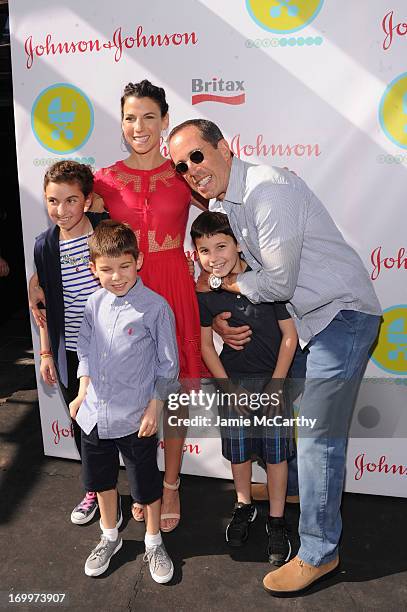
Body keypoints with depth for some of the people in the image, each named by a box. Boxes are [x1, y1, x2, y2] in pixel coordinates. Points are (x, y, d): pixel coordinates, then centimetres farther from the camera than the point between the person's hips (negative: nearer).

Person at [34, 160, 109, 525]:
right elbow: (46, 305, 7)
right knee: (82, 425, 16)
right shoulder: (45, 246, -1)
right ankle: (96, 490, 38)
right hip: (70, 355, 4)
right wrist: (46, 352, 8)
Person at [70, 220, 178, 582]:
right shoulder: (95, 303, 0)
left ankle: (153, 543, 38)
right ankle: (110, 537, 46)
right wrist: (82, 393, 10)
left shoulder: (156, 307, -15)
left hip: (135, 417, -5)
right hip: (94, 415, 5)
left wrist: (154, 409, -10)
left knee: (147, 484, 12)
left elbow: (168, 366, -10)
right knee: (102, 478, 22)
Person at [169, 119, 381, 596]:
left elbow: (279, 282, -22)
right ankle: (292, 487, 47)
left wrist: (229, 283, -7)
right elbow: (228, 266, 14)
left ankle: (318, 554, 13)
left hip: (342, 314, -9)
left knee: (319, 435, -5)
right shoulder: (219, 204, 6)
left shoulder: (269, 190, -24)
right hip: (308, 318, 9)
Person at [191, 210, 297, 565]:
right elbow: (206, 344, -1)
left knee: (275, 450, 5)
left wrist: (275, 387, -12)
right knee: (238, 448, 14)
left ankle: (276, 520, 25)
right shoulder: (205, 292, -9)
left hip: (272, 376, -2)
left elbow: (290, 336, -11)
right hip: (232, 378, 3)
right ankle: (244, 506, 39)